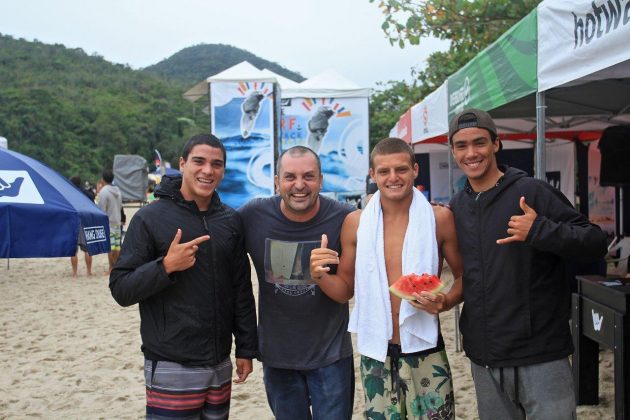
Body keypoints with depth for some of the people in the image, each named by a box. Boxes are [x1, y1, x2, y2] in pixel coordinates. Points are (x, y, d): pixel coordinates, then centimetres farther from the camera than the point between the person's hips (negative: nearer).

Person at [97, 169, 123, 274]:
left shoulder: (103, 191, -13)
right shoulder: (118, 191, 11)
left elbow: (101, 209, -14)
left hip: (107, 222, -7)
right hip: (117, 222, 7)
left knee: (109, 246, -5)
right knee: (117, 246, 8)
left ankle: (111, 267, -4)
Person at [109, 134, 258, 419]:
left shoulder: (231, 221, 6)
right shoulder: (150, 218, -7)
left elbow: (241, 289, 11)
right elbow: (121, 289, -7)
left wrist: (246, 348, 9)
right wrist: (166, 266, -22)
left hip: (220, 365, 5)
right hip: (171, 368, -4)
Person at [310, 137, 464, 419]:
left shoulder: (439, 218, -6)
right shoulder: (356, 222, -1)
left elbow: (463, 276, 4)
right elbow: (346, 290, 6)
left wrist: (446, 302, -16)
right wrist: (320, 276, -14)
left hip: (425, 353, -2)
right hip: (375, 354, 2)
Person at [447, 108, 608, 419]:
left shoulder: (531, 192, -9)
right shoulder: (456, 207, 8)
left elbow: (596, 243, -12)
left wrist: (540, 231, -25)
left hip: (541, 357, -5)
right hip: (484, 361, 5)